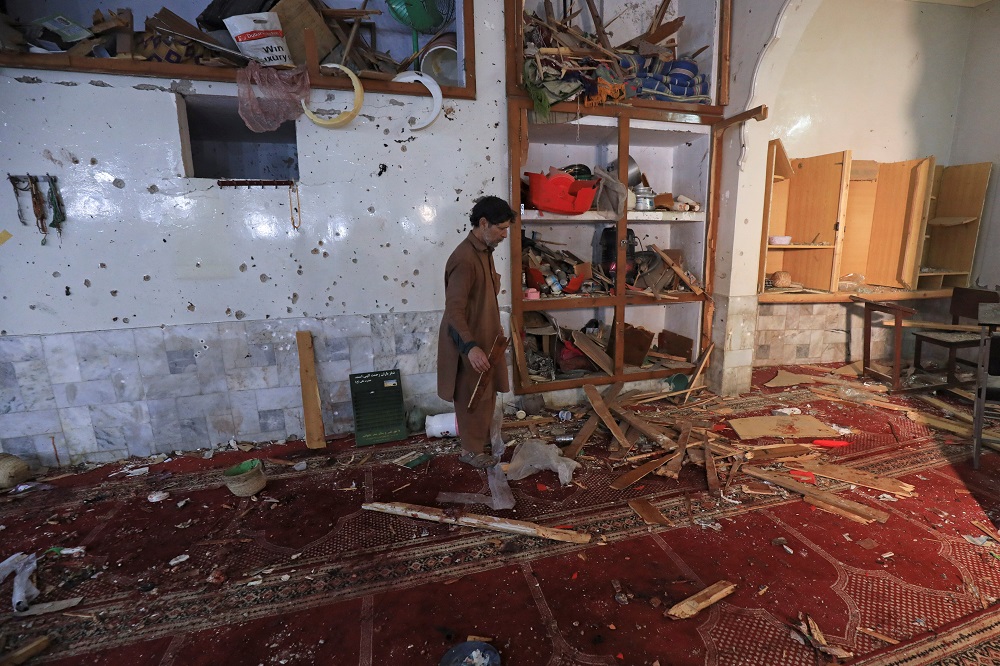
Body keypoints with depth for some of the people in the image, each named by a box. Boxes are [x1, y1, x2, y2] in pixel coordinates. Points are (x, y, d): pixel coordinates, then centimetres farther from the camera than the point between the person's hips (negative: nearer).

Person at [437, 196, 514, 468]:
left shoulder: (484, 251, 6)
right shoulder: (464, 259, -25)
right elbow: (454, 310, -28)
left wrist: (497, 328, 23)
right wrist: (471, 346, -34)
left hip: (484, 336, 10)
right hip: (470, 341, -9)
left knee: (487, 392, 21)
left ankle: (483, 438, 39)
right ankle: (471, 450, 24)